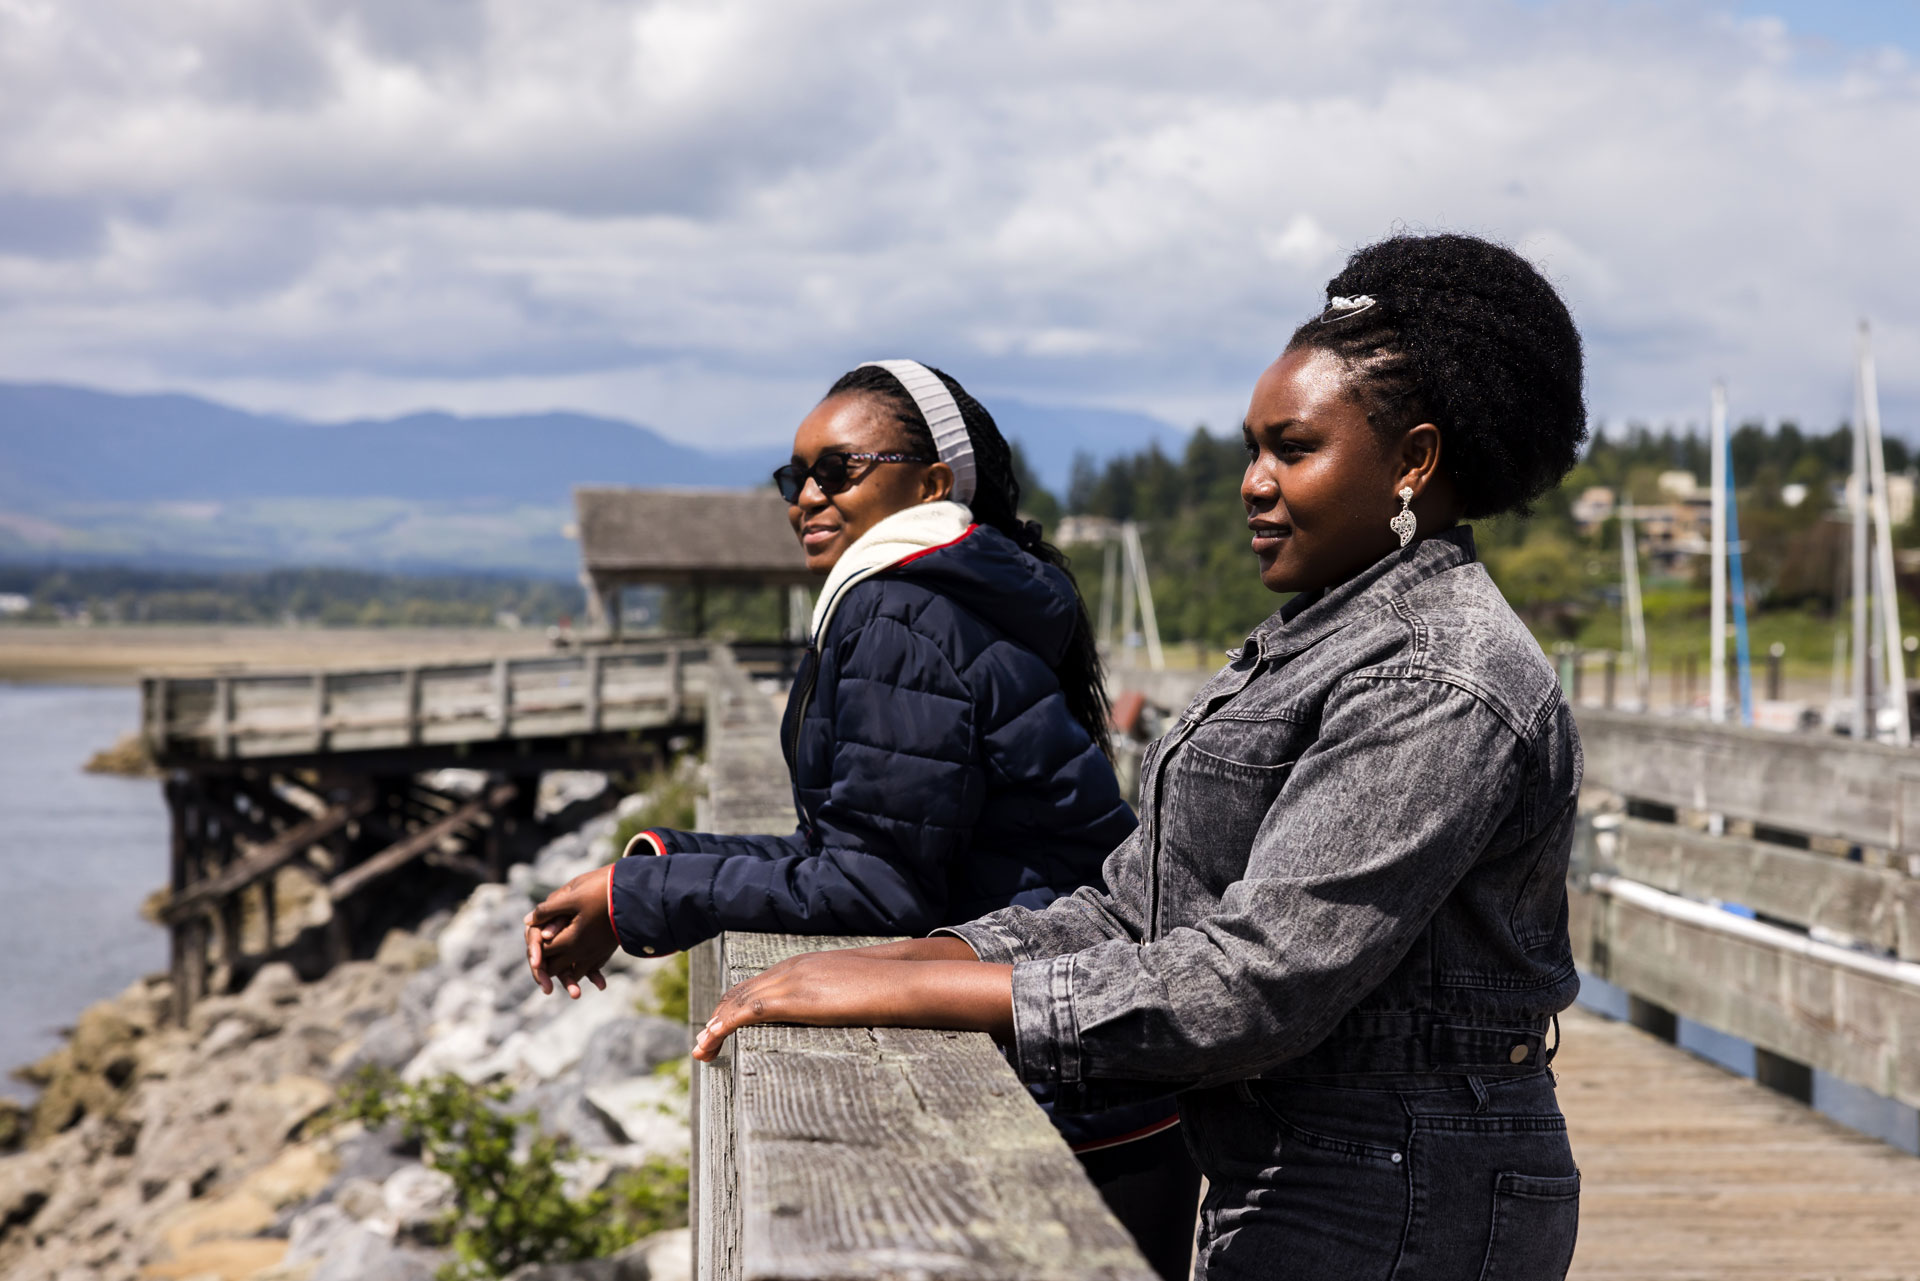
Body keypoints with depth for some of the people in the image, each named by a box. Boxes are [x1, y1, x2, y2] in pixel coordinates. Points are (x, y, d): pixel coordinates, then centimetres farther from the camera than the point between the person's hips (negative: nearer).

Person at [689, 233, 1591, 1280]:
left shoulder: (1439, 690, -19)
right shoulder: (1313, 644, 14)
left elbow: (1256, 981, -25)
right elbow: (1138, 909, 11)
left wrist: (905, 993, -24)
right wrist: (904, 956, -4)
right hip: (1296, 1181, 9)